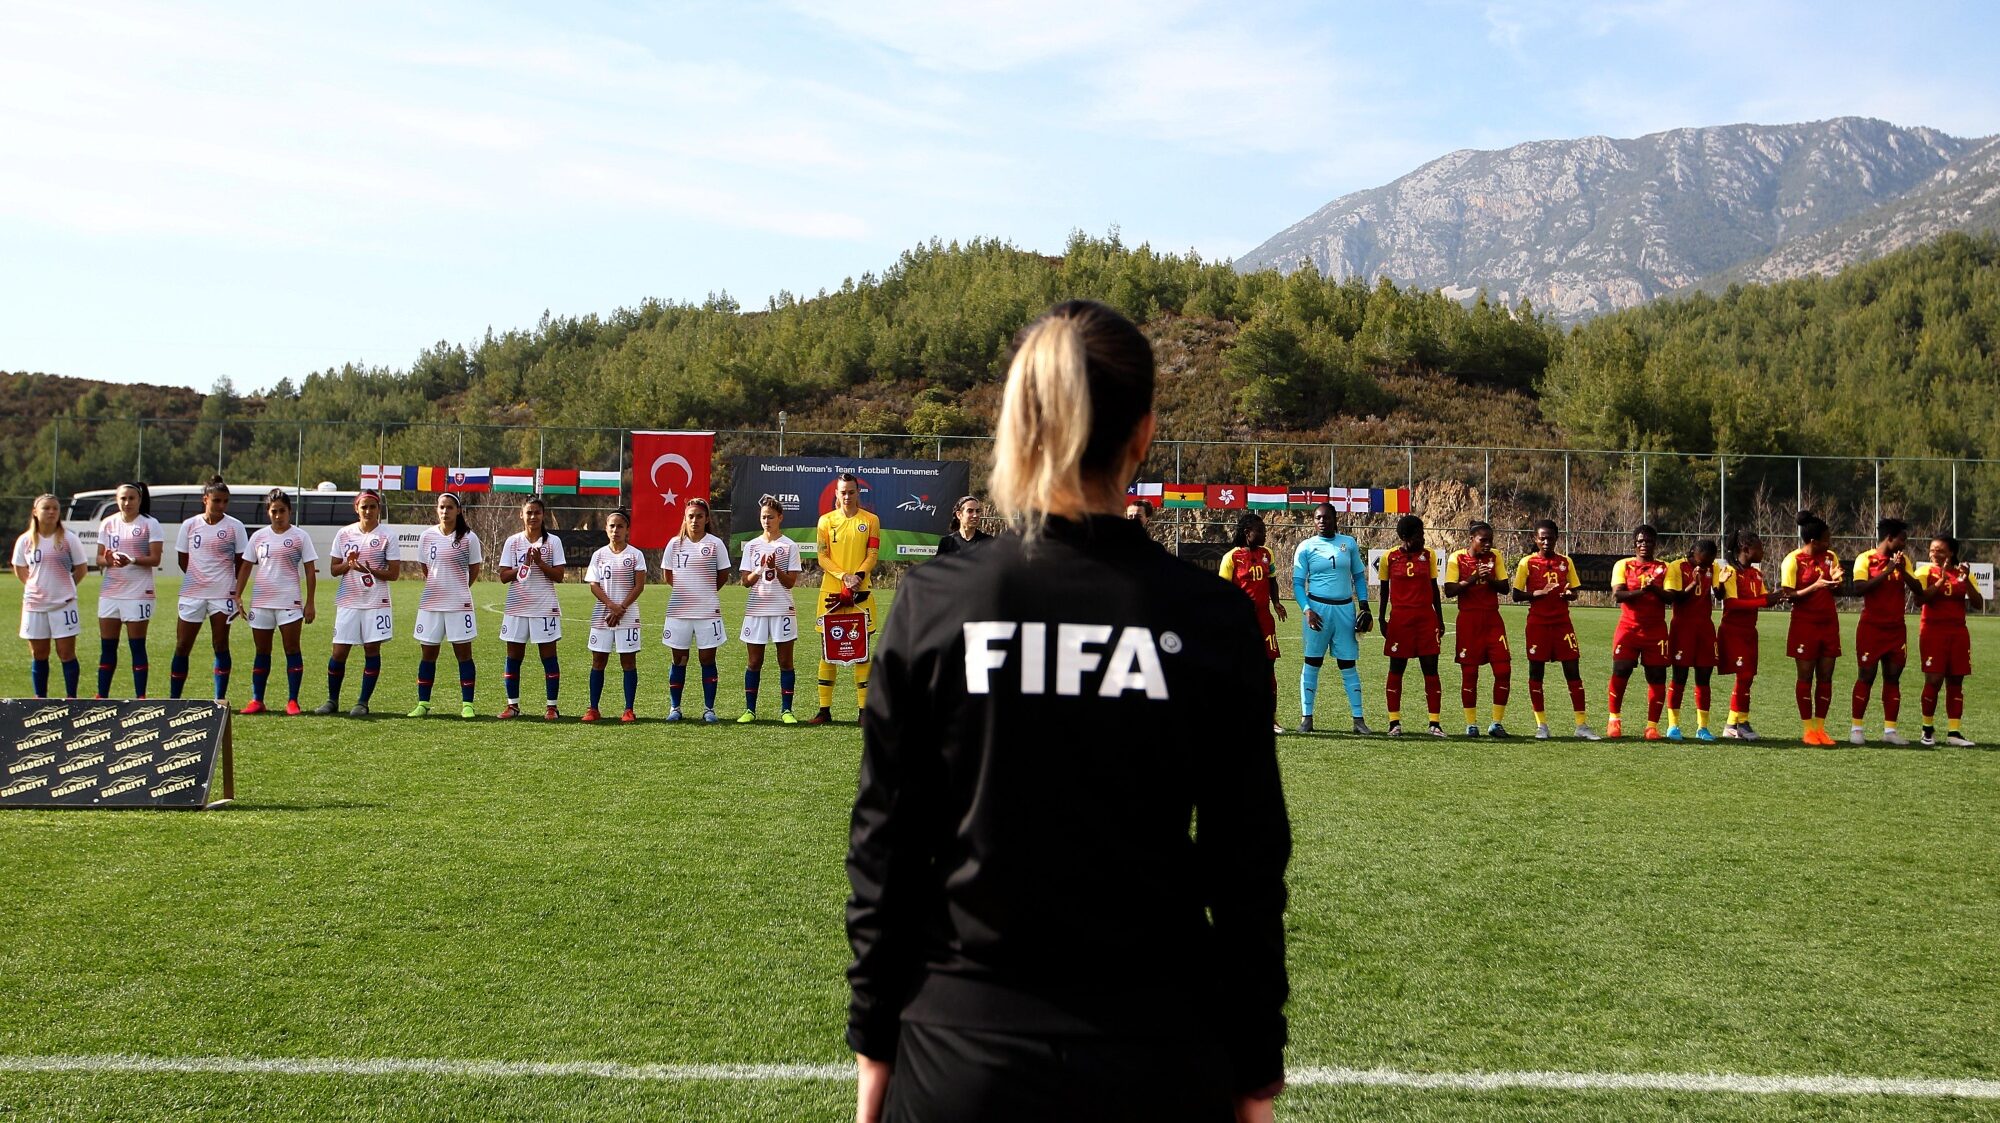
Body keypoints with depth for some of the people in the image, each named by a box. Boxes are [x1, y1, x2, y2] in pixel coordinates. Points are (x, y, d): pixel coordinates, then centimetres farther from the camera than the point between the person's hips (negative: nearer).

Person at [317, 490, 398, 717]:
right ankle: (332, 700, 15)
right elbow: (334, 569, 9)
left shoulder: (387, 537, 0)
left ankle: (363, 702, 6)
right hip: (348, 602, 2)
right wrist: (348, 565, -11)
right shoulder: (344, 534, 7)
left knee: (372, 649, -2)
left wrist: (371, 570, -19)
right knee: (339, 651, 0)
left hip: (376, 602, -2)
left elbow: (393, 573, -2)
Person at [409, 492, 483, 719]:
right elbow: (425, 568, 15)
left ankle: (467, 704, 4)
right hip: (430, 603, 3)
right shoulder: (427, 535, 5)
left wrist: (458, 589, 10)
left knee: (464, 653, -1)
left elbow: (474, 570, 5)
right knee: (427, 653, 7)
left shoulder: (468, 538, -4)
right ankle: (423, 704, 14)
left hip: (459, 604, -3)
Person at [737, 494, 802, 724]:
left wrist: (776, 567, -18)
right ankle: (749, 710, 10)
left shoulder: (790, 546, 1)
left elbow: (790, 582, -3)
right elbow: (746, 581, 4)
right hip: (756, 609, 2)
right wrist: (759, 571, -15)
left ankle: (786, 710, 5)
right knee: (753, 662, 4)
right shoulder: (751, 546, 8)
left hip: (782, 609, -2)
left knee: (785, 661, 0)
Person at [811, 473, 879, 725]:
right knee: (827, 651, 2)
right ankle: (824, 709, 8)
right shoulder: (826, 520, 7)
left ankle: (864, 708, 5)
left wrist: (858, 576, -14)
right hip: (831, 591, 1)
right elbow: (822, 557, 2)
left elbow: (872, 555, 2)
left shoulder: (870, 520, 5)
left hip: (860, 592, -1)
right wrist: (843, 576, -13)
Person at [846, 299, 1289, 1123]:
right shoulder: (1213, 622, -7)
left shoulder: (932, 605, -6)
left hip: (960, 1056, 0)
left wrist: (874, 1043, 8)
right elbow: (1248, 868, -3)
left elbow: (884, 847, -2)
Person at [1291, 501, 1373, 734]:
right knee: (1312, 662, 2)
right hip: (1318, 607, -2)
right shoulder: (1306, 547, 1)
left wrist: (1363, 605, 3)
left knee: (1349, 664, 4)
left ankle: (1358, 718, 8)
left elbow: (1359, 576, 13)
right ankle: (1306, 717, 7)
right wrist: (1307, 609, -12)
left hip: (1345, 608, 2)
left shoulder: (1349, 543, 8)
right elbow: (1298, 582, 1)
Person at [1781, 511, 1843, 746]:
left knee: (1825, 676, 4)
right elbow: (1789, 596, -11)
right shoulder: (1794, 560, -9)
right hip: (1805, 625, -5)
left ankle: (1820, 728, 10)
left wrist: (1835, 581, -11)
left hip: (1829, 623, 5)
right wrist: (1816, 586, -22)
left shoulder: (1830, 557, 6)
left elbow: (1838, 590, 12)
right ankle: (1808, 730, 6)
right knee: (1806, 676, 0)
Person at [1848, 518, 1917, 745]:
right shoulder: (1865, 559, -6)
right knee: (1866, 676, -1)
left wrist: (1901, 570, -14)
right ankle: (1856, 728, 6)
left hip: (1896, 628, 5)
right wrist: (1886, 571, -21)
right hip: (1871, 627, -5)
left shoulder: (1903, 561, 9)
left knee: (1893, 677, 4)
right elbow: (1859, 589, -18)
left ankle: (1890, 730, 8)